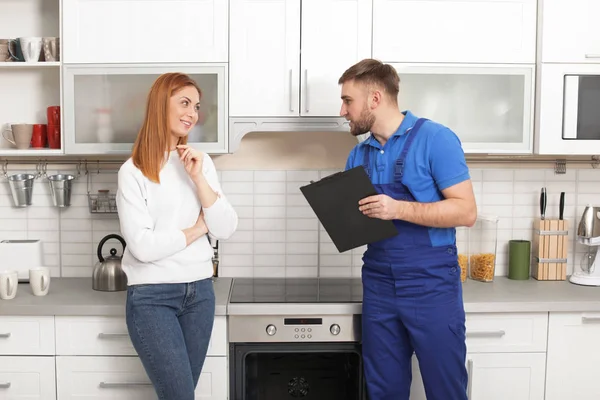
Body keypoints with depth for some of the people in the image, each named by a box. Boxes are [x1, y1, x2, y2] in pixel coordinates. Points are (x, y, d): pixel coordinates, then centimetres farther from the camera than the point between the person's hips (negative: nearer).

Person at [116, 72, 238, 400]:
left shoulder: (201, 162, 6)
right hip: (152, 297, -5)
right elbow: (143, 246, -17)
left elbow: (226, 229, -2)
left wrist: (198, 178, -12)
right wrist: (198, 228, -6)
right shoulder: (134, 171, -9)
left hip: (199, 292, 5)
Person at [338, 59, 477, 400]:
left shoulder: (435, 139, -9)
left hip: (432, 288, -5)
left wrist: (399, 209, -23)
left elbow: (466, 211, -15)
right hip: (378, 288, 6)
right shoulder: (359, 155, 9)